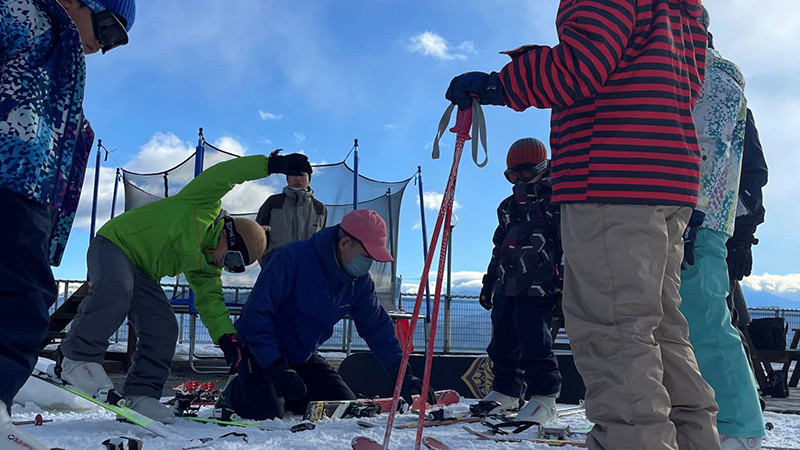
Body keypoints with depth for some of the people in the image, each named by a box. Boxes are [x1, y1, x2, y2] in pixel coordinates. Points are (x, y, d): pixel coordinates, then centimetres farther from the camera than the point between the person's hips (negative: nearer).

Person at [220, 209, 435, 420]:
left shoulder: (360, 282, -7)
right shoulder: (292, 258, -27)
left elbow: (377, 328, 1)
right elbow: (256, 314, -27)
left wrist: (404, 374, -10)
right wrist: (277, 367, -32)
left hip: (304, 356, 6)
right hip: (259, 349, -6)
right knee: (267, 413, -23)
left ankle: (281, 396, 16)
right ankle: (234, 394, 10)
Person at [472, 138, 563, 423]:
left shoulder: (556, 203, 0)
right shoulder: (508, 208, 21)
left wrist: (564, 287, -13)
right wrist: (489, 282, 24)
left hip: (537, 292, -7)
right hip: (506, 290, 8)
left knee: (534, 347, -12)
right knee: (503, 345, 11)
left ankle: (544, 397, -2)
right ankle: (505, 392, 24)